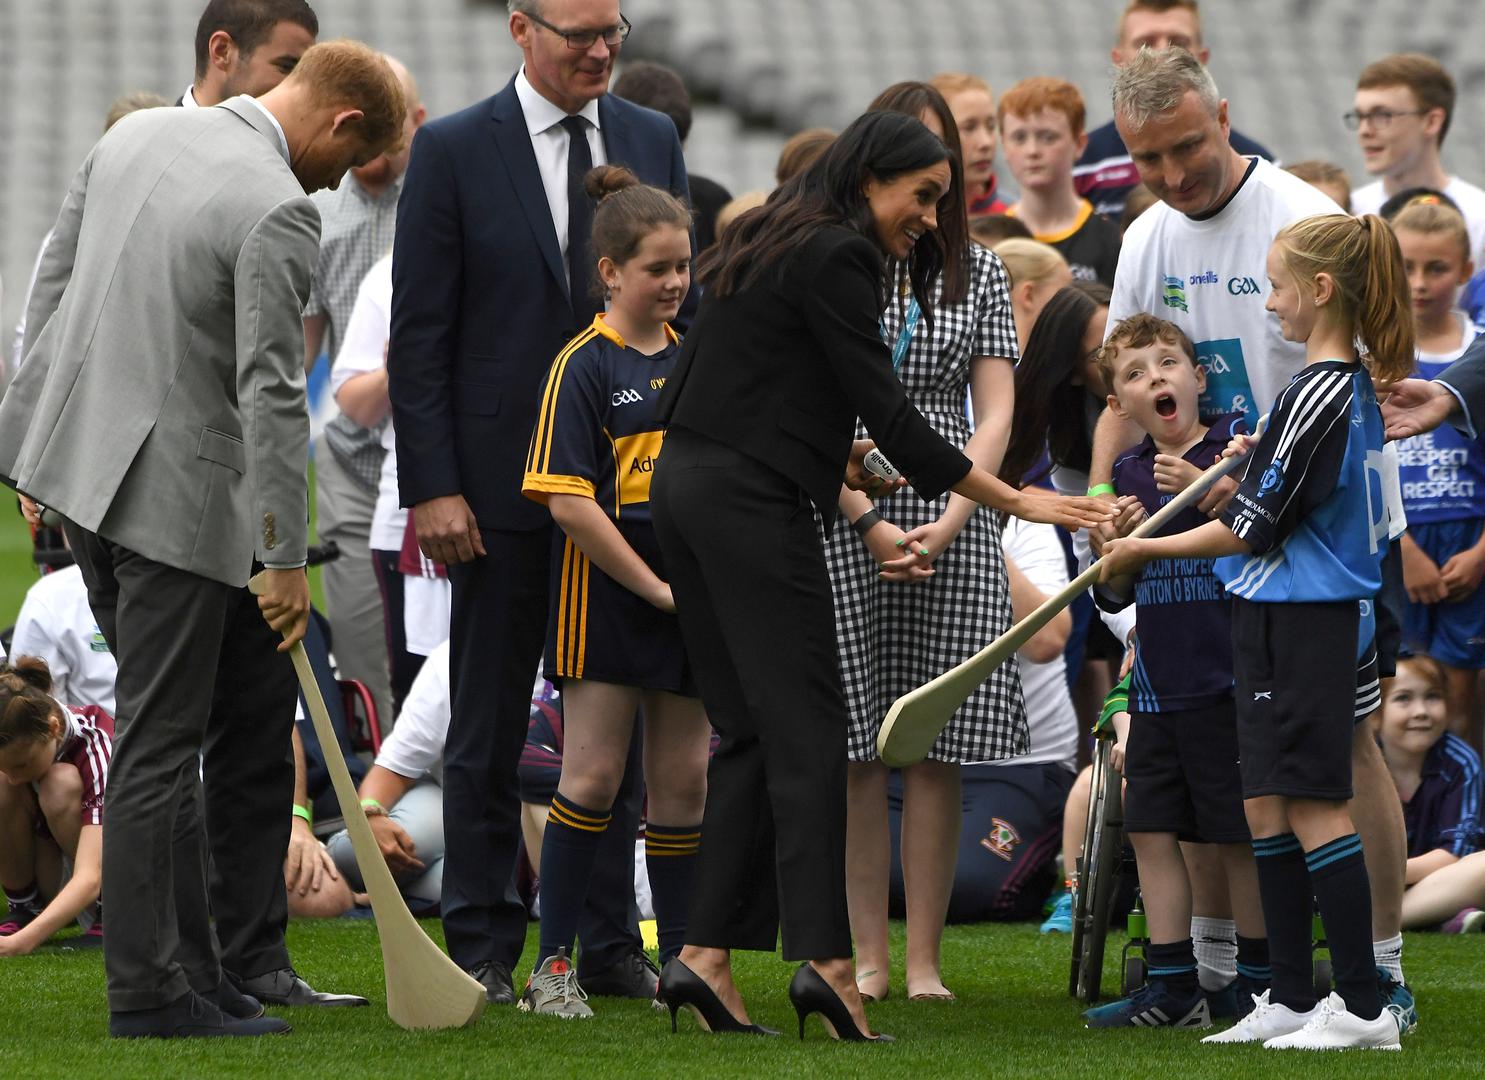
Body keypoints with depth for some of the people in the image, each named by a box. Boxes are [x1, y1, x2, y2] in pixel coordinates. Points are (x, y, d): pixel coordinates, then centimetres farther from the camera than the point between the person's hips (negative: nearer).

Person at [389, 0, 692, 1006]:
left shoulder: (653, 141, 8)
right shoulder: (453, 151, -4)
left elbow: (685, 303, 13)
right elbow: (419, 334, -5)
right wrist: (433, 488, -12)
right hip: (505, 480, -3)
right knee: (489, 732, 4)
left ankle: (610, 943, 14)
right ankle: (483, 949, 11)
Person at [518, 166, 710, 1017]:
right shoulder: (586, 365, -7)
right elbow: (568, 502, -13)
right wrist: (652, 587, -13)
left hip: (688, 591, 5)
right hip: (607, 592, -5)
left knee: (683, 780, 7)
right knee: (594, 773, -6)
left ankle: (682, 963, 14)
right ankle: (554, 965, -1)